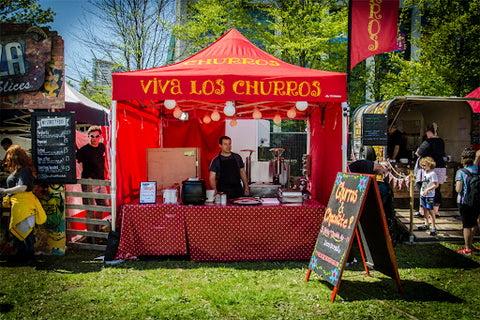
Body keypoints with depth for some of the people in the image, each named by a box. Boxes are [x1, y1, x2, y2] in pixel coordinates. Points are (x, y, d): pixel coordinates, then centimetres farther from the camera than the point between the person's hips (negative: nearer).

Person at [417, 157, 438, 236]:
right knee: (425, 209, 15)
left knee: (430, 210, -5)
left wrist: (427, 190, -24)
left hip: (430, 195, -8)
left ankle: (433, 227, 2)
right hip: (423, 194, 8)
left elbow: (436, 185, -20)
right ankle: (426, 224, 27)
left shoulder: (432, 173, -17)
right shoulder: (424, 172, 9)